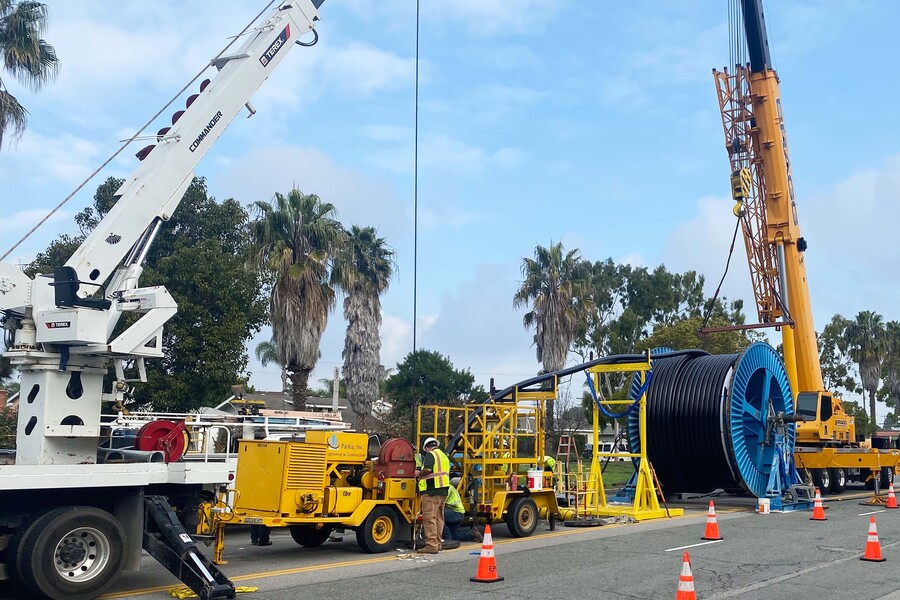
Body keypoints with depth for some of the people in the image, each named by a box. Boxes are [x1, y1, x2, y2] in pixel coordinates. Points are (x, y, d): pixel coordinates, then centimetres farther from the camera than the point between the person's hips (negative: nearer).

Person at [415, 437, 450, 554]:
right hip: (443, 491, 9)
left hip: (432, 491, -9)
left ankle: (431, 545, -11)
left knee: (429, 518, -7)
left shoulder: (430, 455, -7)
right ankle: (437, 544, 19)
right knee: (439, 518, 14)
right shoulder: (444, 456, 20)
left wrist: (419, 473, -4)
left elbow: (427, 469, -23)